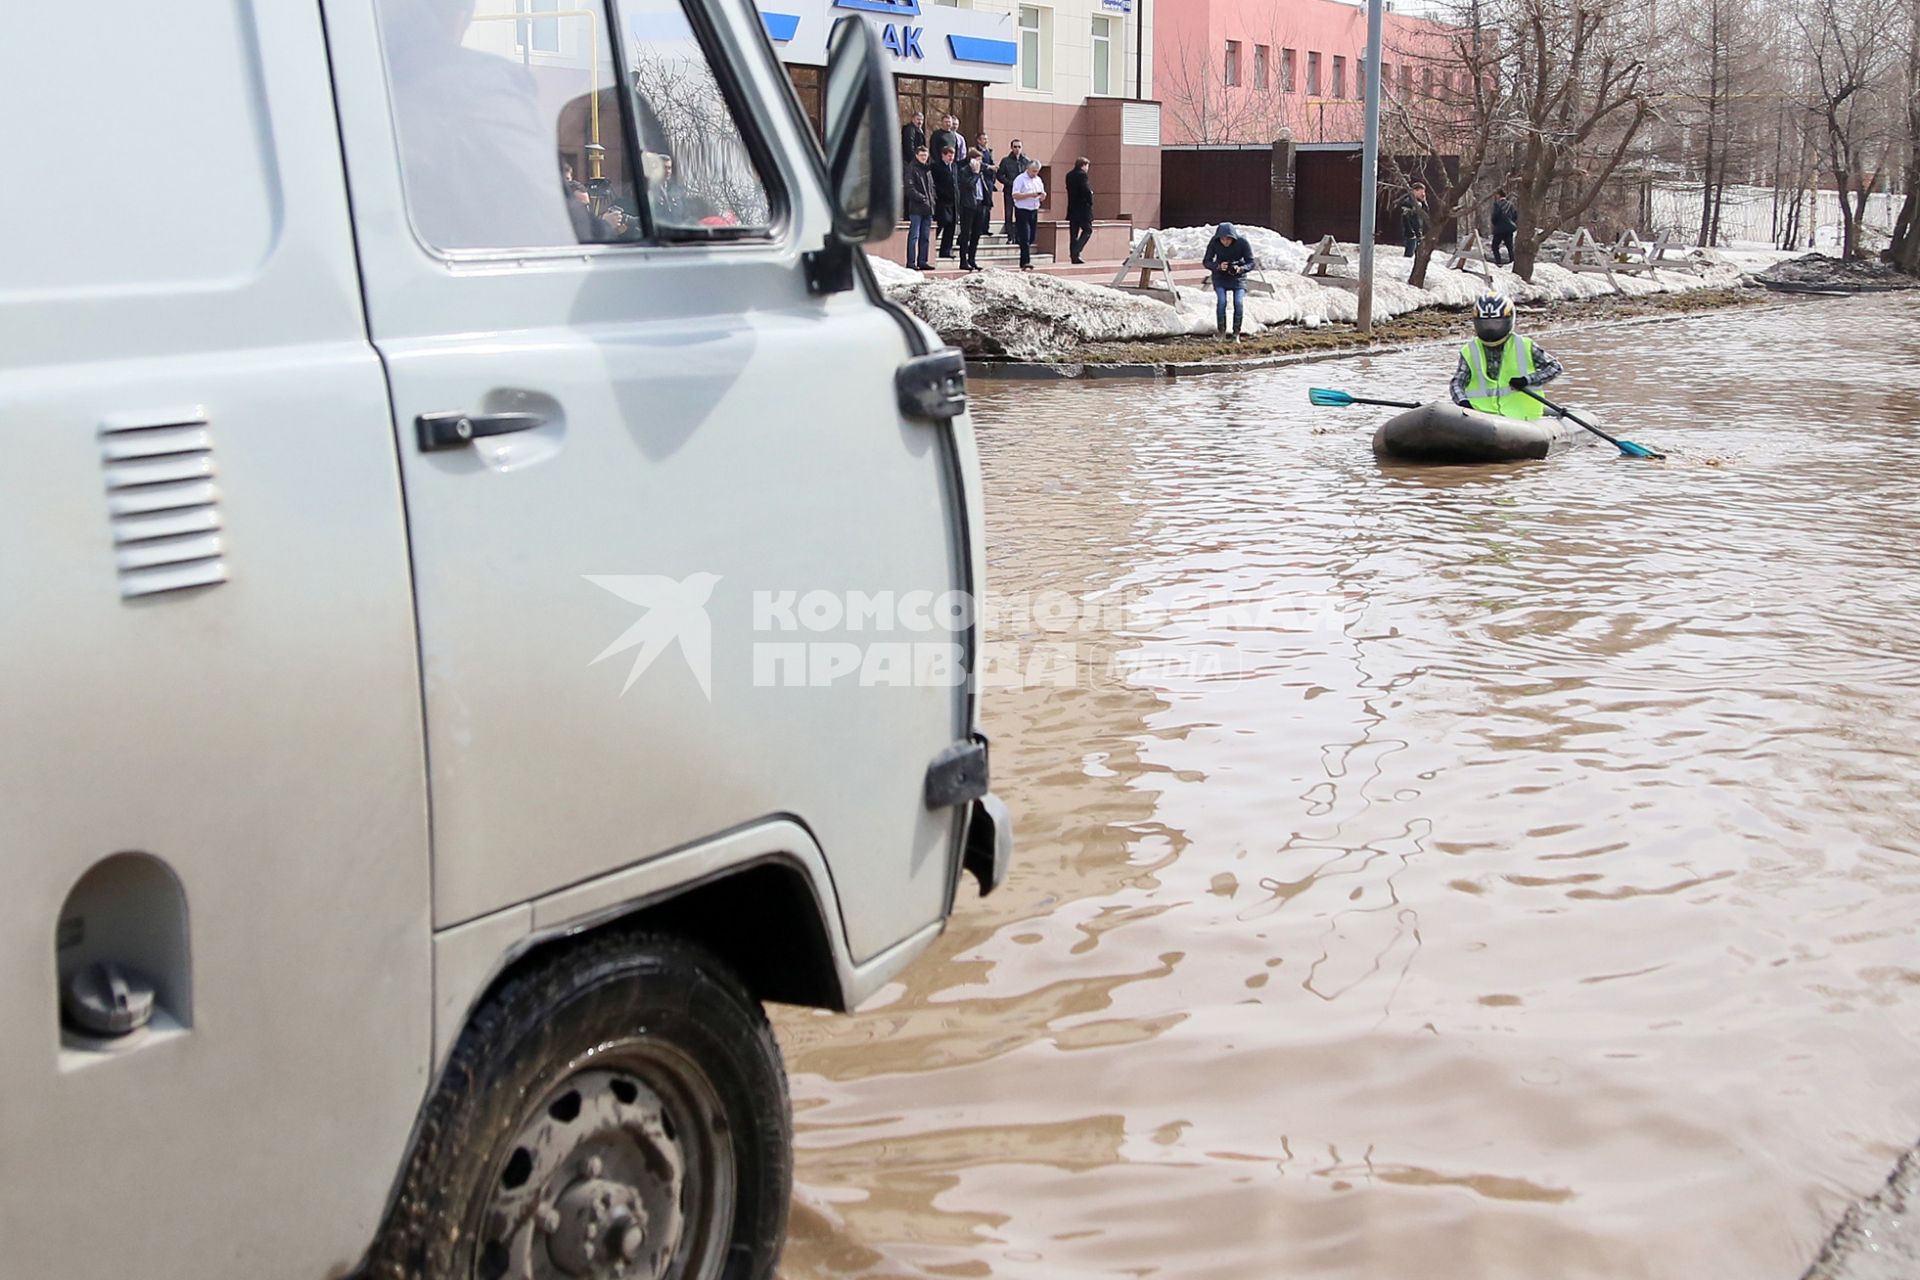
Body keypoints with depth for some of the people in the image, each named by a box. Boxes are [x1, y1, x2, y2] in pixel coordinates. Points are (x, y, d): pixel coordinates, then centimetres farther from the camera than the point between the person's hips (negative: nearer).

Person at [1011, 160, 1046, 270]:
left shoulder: (1038, 180, 15)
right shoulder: (1020, 179, -7)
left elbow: (1042, 197, 20)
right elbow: (1015, 195, -16)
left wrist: (1043, 195, -4)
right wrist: (1030, 195, -23)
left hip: (1034, 211, 7)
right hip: (1022, 211, -7)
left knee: (1031, 237, 9)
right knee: (1025, 238, -12)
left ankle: (1023, 262, 22)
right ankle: (1026, 262, -16)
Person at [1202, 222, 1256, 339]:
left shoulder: (1243, 243, -23)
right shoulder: (1214, 243, -21)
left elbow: (1251, 263, -17)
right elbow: (1206, 262, -15)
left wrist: (1240, 269, -38)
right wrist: (1218, 267, -35)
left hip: (1238, 277, 0)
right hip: (1220, 276, 0)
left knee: (1239, 303, -15)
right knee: (1221, 301, -20)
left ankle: (1236, 334, -2)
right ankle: (1221, 331, -4)